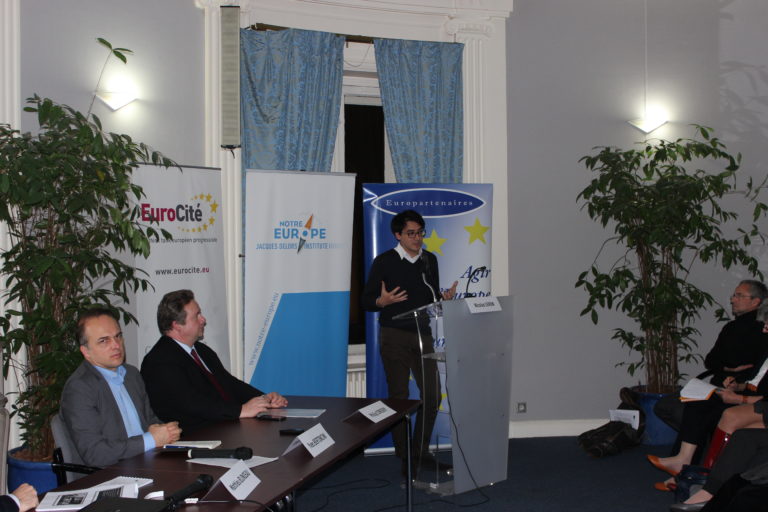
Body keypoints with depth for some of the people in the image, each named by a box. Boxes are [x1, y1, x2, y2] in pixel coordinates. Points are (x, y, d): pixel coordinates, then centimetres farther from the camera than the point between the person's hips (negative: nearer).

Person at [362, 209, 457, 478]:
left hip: (422, 334, 5)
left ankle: (421, 452, 18)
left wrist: (444, 297, -4)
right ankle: (405, 458, 11)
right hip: (394, 336, -4)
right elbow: (367, 301, -4)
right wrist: (383, 301, -25)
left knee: (432, 394, 3)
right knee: (399, 396, 1)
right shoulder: (384, 261, -5)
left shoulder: (429, 260, 9)